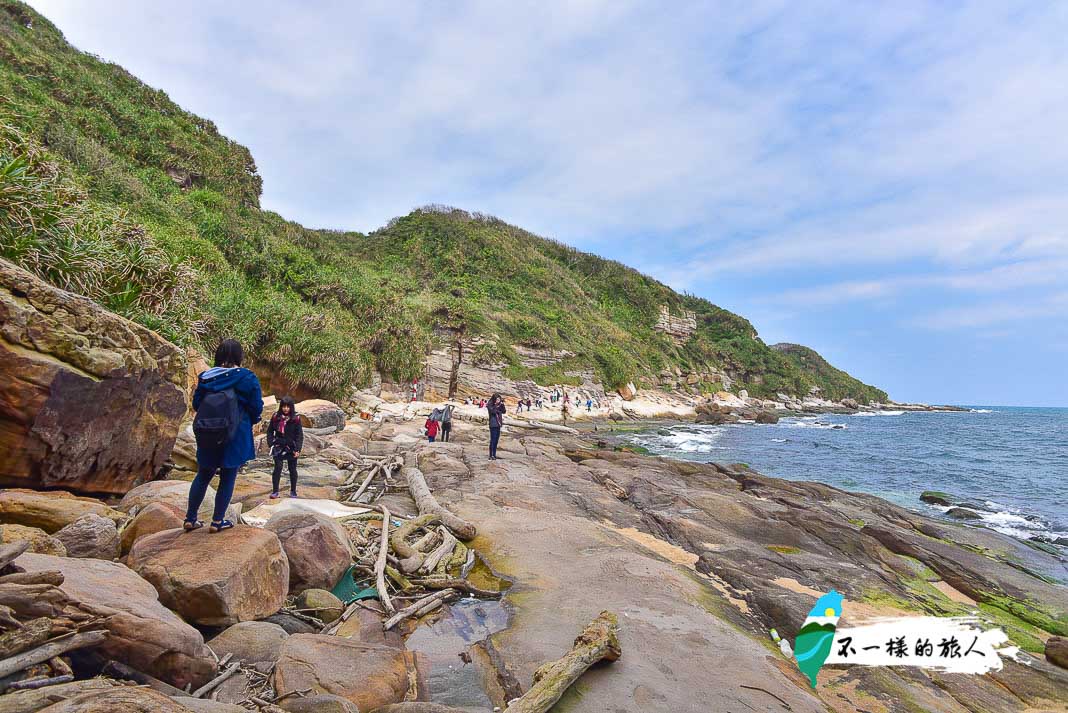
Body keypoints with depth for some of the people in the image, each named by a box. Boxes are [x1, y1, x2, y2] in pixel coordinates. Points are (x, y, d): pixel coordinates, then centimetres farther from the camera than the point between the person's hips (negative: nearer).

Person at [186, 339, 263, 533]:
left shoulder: (205, 377, 0)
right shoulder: (247, 378, -10)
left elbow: (196, 404, 6)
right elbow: (257, 407, -8)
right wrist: (249, 421, 13)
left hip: (206, 436, 4)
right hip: (236, 436, -3)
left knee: (203, 476, 18)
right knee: (228, 477, 8)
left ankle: (190, 519, 24)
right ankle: (217, 521, 13)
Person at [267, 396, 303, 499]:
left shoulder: (296, 418, -7)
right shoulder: (276, 417, -2)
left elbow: (300, 435, -6)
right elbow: (270, 431, 7)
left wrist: (297, 449, -11)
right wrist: (271, 444, -3)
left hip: (291, 448, 0)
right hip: (279, 447, 1)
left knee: (292, 469, 8)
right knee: (278, 468, -5)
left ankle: (293, 491, 20)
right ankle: (275, 490, 7)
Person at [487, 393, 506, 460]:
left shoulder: (499, 405, 13)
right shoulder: (490, 405, -7)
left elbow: (503, 411, 5)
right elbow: (493, 411, -22)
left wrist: (502, 405, -8)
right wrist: (497, 405, -24)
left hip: (498, 425, 7)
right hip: (493, 425, -7)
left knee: (496, 440, 10)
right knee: (493, 440, -9)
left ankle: (494, 455, 16)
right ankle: (491, 455, -7)